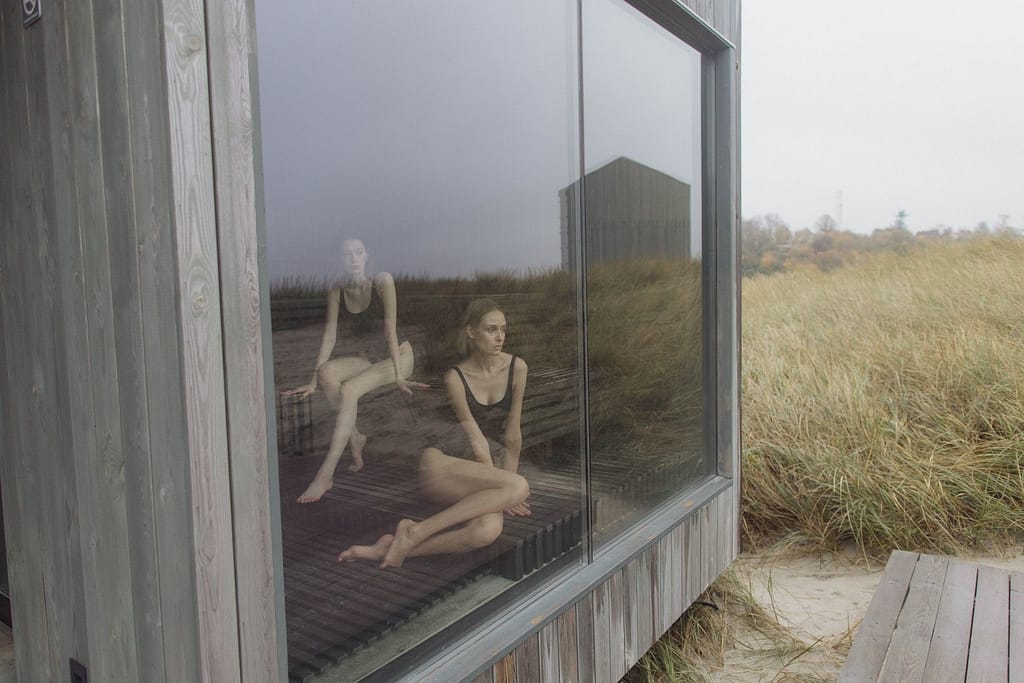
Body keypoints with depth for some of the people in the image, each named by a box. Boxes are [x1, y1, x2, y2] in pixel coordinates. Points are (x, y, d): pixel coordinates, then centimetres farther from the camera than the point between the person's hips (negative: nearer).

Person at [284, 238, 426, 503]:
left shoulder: (383, 282, -17)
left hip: (397, 356, -5)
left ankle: (325, 475, -29)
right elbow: (329, 336, -6)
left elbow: (390, 329, -20)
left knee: (349, 389, -29)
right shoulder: (336, 292, -4)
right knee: (327, 371, -26)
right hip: (367, 359, 5)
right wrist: (313, 382, -11)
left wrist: (398, 376, -23)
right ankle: (354, 437, -8)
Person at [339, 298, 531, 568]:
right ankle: (416, 531, -26)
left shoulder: (516, 367, 0)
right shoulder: (455, 377, -9)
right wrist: (506, 492, -13)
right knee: (519, 486, -32)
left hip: (485, 470, 4)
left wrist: (504, 487, 0)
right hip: (440, 464, -4)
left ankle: (392, 547, -23)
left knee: (488, 530, -32)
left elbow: (512, 436, 3)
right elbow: (476, 440, -11)